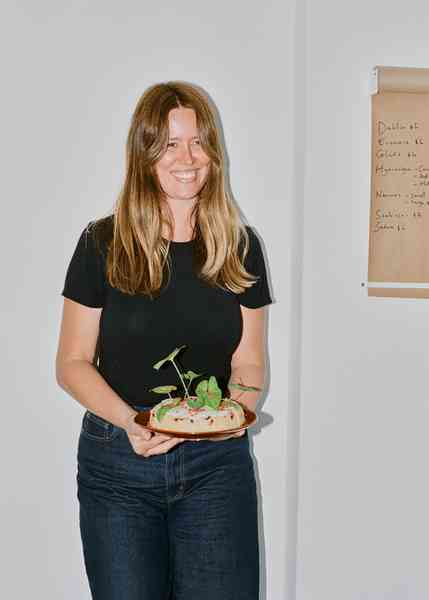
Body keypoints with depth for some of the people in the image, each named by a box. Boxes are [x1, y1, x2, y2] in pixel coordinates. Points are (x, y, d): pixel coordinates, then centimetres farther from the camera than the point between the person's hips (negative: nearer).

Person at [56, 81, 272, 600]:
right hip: (117, 463, -1)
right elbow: (72, 364, -3)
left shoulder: (240, 246, 2)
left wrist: (238, 407, -14)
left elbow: (248, 363, 7)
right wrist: (128, 420, -19)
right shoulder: (103, 244, -5)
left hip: (216, 463, 1)